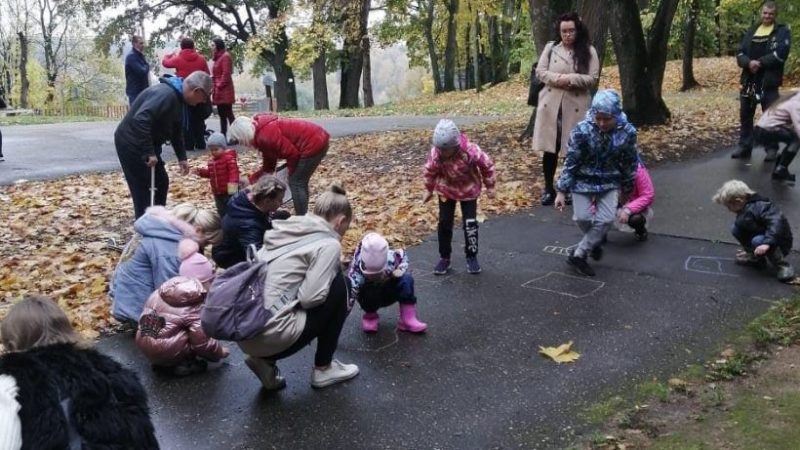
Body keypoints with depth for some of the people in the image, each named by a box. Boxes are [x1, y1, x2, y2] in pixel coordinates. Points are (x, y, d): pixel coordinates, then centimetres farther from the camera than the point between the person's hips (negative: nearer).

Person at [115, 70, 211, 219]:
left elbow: (176, 131, 20)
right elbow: (141, 120, -36)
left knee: (161, 182, 16)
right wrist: (149, 153, -31)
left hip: (144, 145, 10)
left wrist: (182, 157, 15)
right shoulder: (166, 94, -26)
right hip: (131, 144, -10)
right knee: (143, 189, -7)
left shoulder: (177, 97, 9)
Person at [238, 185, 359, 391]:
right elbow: (310, 298, -14)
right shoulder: (328, 244, -7)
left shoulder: (284, 231, 15)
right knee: (338, 286, 7)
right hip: (270, 335, -8)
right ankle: (323, 369, 16)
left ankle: (265, 359, 14)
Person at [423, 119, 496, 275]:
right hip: (446, 190, 2)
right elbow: (430, 171, -5)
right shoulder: (435, 153, -26)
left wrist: (490, 186, -4)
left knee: (470, 223, -1)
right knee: (444, 223, 2)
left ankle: (471, 256, 17)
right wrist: (429, 190, 6)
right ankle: (444, 258, 16)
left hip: (469, 190, -2)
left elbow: (487, 166, -14)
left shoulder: (471, 151, -32)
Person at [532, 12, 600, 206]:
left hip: (576, 106, -1)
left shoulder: (589, 51, 2)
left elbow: (593, 79, -5)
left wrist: (570, 79, -18)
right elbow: (540, 71, 3)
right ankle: (548, 188, 16)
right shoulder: (550, 48, 7)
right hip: (551, 104, 1)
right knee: (550, 148, 4)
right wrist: (557, 78, -15)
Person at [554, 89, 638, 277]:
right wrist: (562, 191, -17)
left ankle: (578, 255, 6)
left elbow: (630, 163, -2)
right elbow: (570, 162, -18)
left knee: (606, 219, -7)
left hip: (609, 182, 2)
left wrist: (627, 189, 8)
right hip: (583, 179, -2)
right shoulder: (582, 130, -25)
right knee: (582, 217, -4)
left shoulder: (627, 132, -18)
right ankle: (594, 241, 29)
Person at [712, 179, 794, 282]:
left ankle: (783, 266, -18)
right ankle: (755, 257, 10)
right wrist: (747, 248, 27)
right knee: (736, 228, -1)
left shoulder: (758, 207, -27)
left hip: (780, 245, -9)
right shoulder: (745, 209, 2)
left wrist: (767, 243, -48)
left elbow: (776, 223, -40)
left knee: (758, 240, -37)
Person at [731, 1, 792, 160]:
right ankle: (744, 147, 16)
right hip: (749, 81, 4)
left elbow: (780, 53, -12)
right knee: (745, 115, 8)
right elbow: (740, 54, 5)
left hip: (769, 82, -4)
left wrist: (760, 62, -17)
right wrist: (749, 63, -15)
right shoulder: (751, 32, 13)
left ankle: (772, 149, 7)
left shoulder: (782, 31, 1)